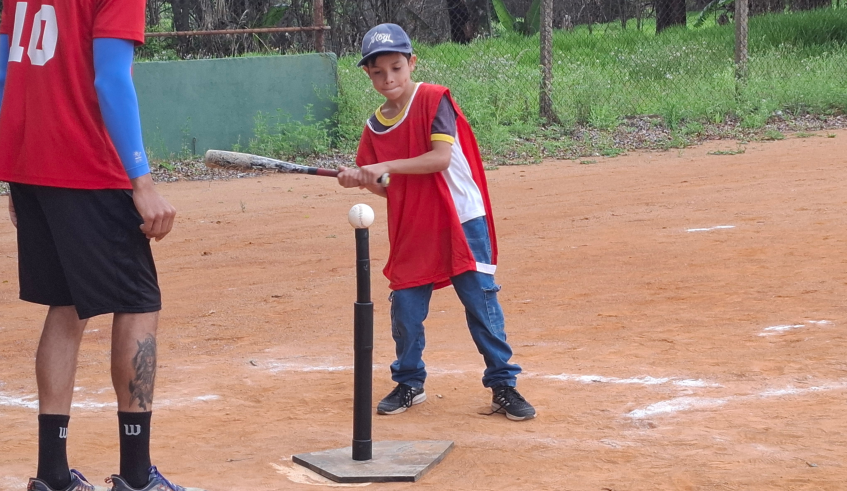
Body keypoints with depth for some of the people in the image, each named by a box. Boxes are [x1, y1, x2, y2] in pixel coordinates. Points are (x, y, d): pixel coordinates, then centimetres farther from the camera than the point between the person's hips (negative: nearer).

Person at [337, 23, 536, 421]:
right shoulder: (375, 127, 6)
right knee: (405, 308, 6)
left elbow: (441, 157, -19)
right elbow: (389, 189, 11)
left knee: (481, 303, -2)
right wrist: (361, 180, -8)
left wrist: (388, 166, -22)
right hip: (411, 229, 5)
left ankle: (503, 386, 6)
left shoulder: (434, 100, -9)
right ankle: (409, 384, 25)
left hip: (461, 221, -5)